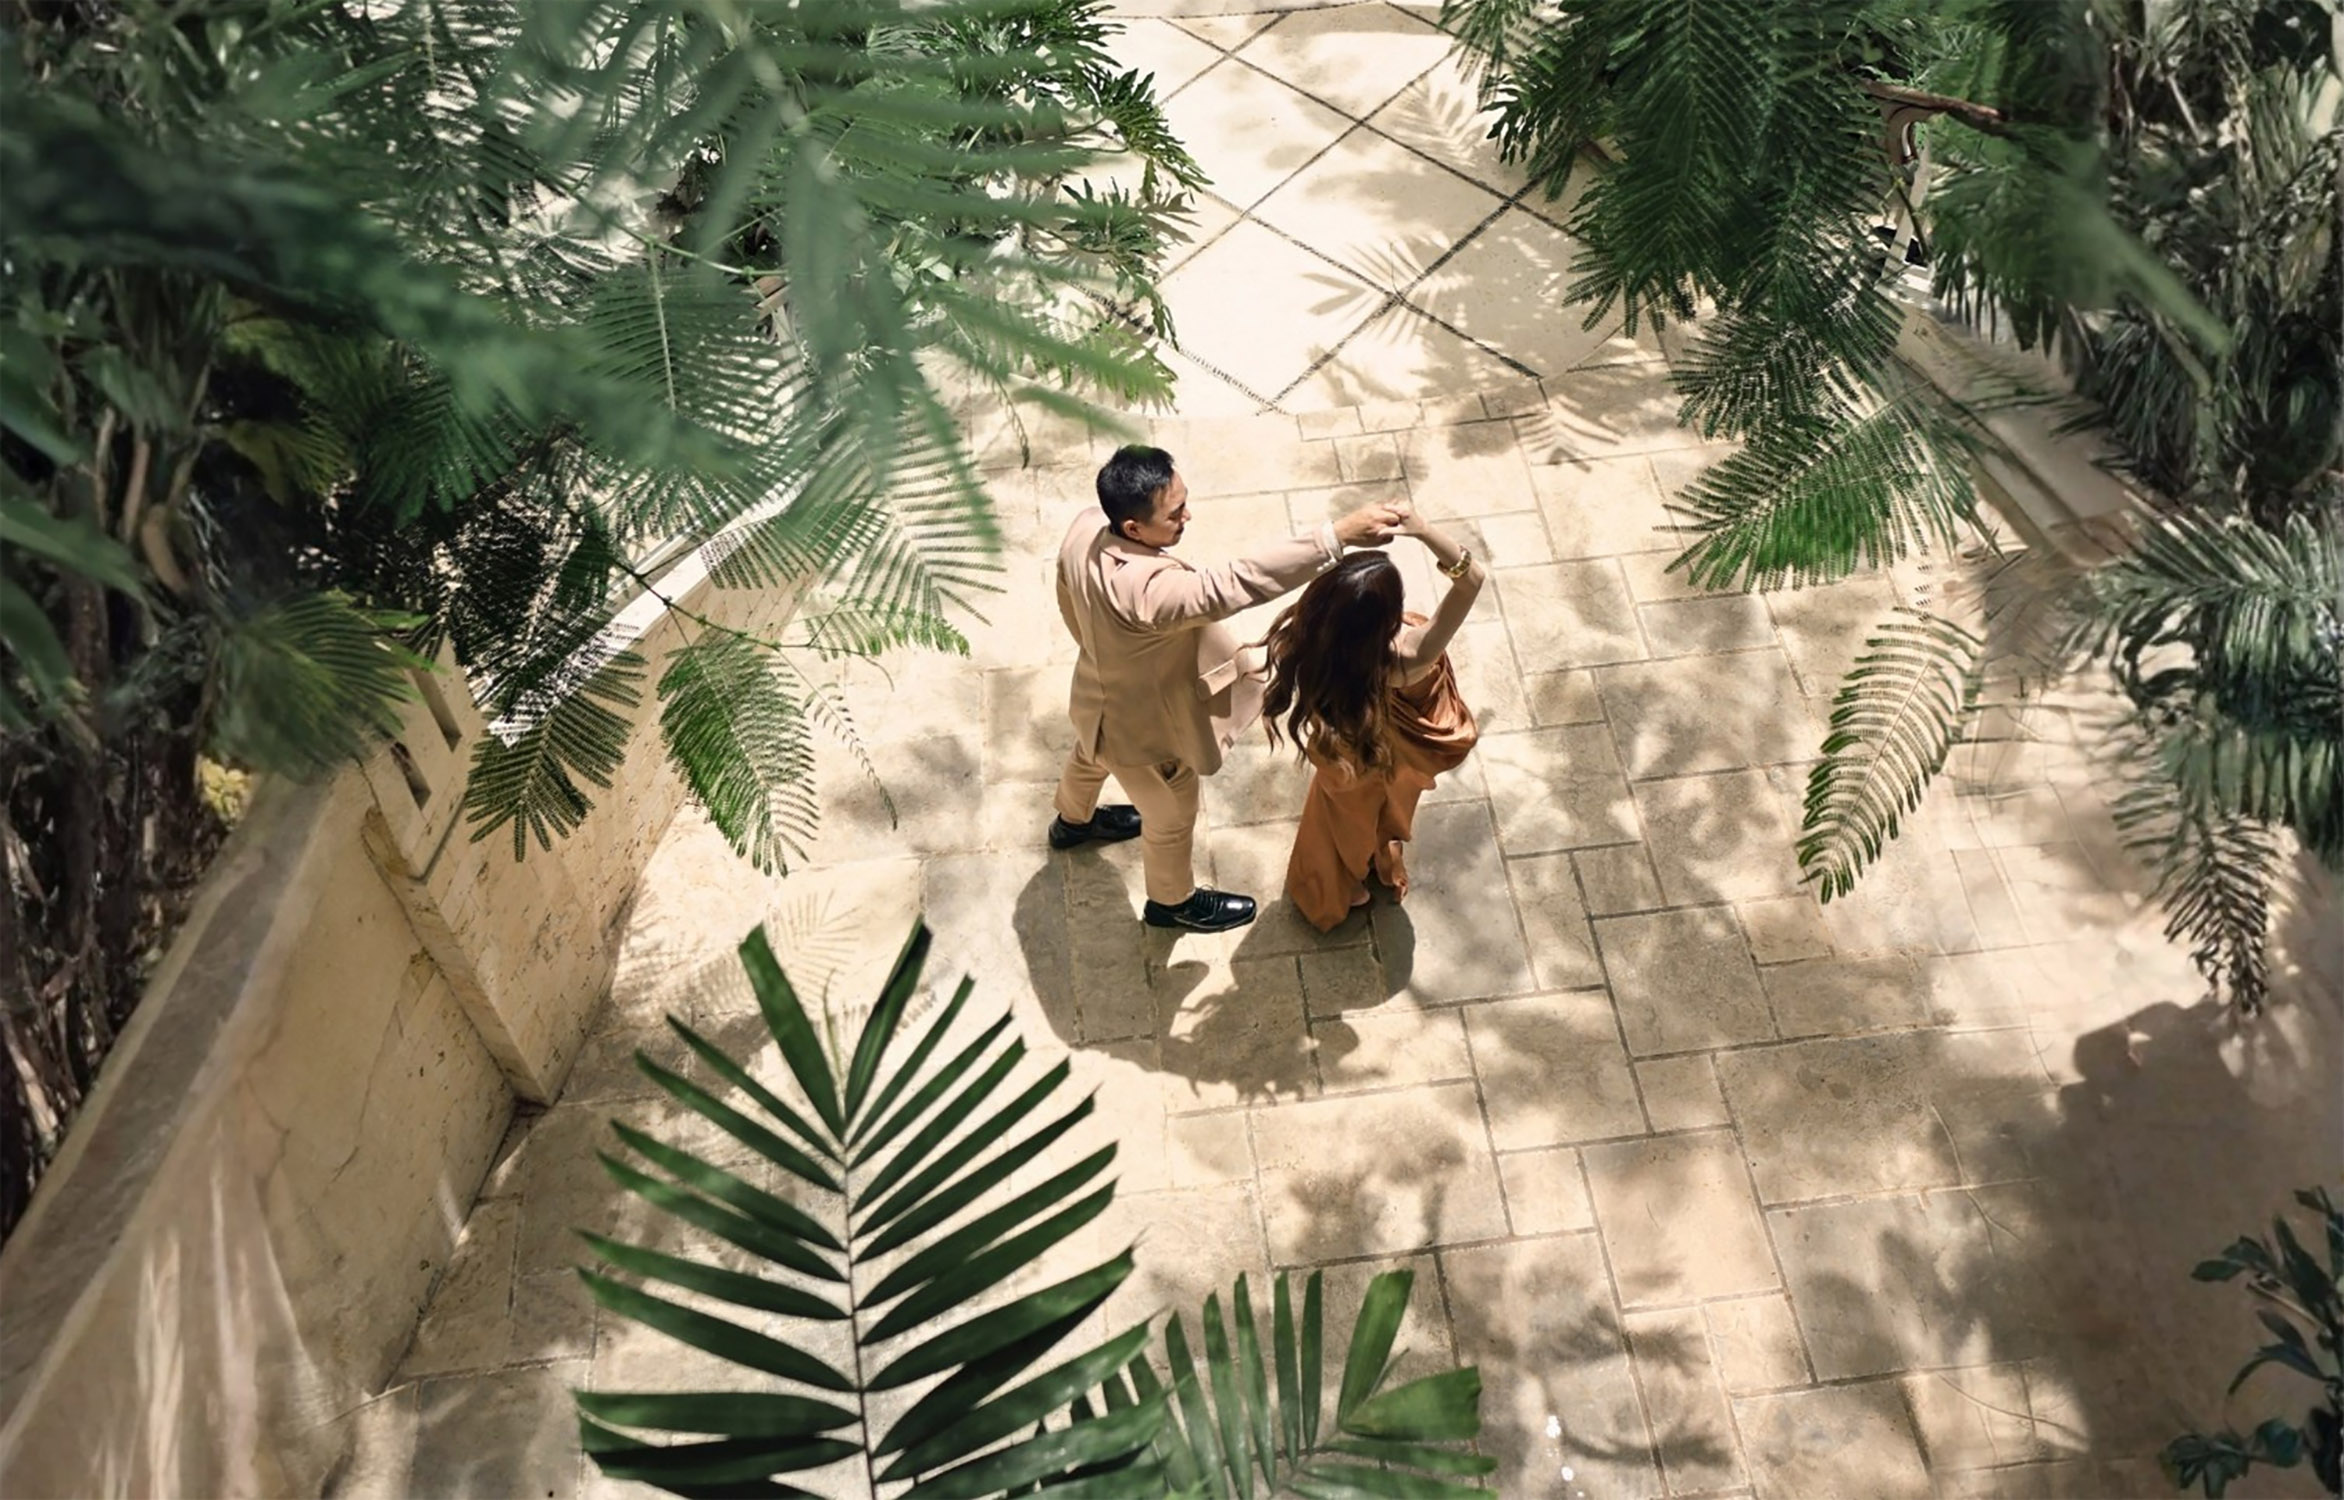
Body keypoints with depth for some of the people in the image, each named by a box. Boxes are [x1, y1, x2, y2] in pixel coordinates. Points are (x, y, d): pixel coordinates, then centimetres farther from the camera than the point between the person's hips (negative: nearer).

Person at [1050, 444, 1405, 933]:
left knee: (1091, 757, 39)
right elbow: (1235, 583, -55)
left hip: (1103, 697, 8)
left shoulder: (1084, 529, -22)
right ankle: (1173, 901, 51)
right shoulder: (1144, 589, -48)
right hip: (1144, 726, -8)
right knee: (1171, 818, 22)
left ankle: (1074, 821, 71)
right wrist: (1340, 535, -57)